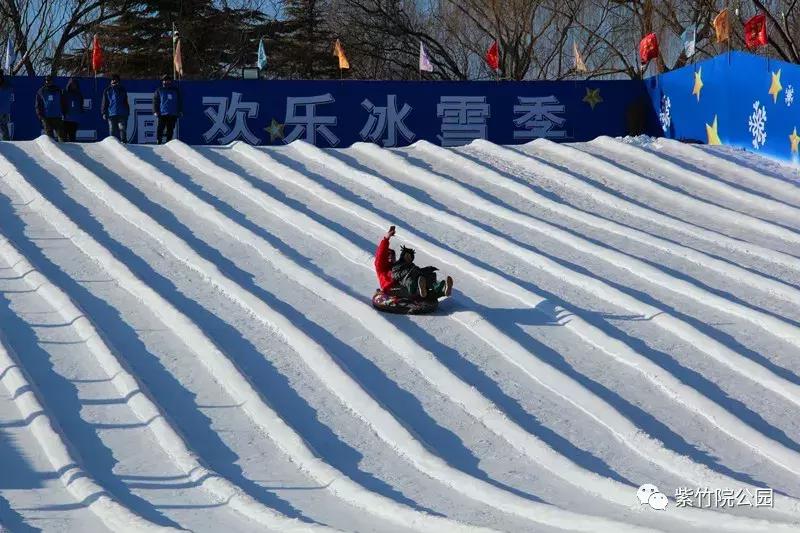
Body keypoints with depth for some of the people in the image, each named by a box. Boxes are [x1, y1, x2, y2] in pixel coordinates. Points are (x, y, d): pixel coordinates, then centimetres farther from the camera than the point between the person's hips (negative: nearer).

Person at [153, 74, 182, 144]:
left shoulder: (175, 90, 14)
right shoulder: (159, 91, 8)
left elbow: (179, 101, 18)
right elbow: (155, 101, 7)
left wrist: (180, 111, 10)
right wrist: (156, 111, -4)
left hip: (173, 114, 2)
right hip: (162, 114, -2)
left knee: (170, 130, 4)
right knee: (160, 128, -9)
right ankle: (159, 141, -4)